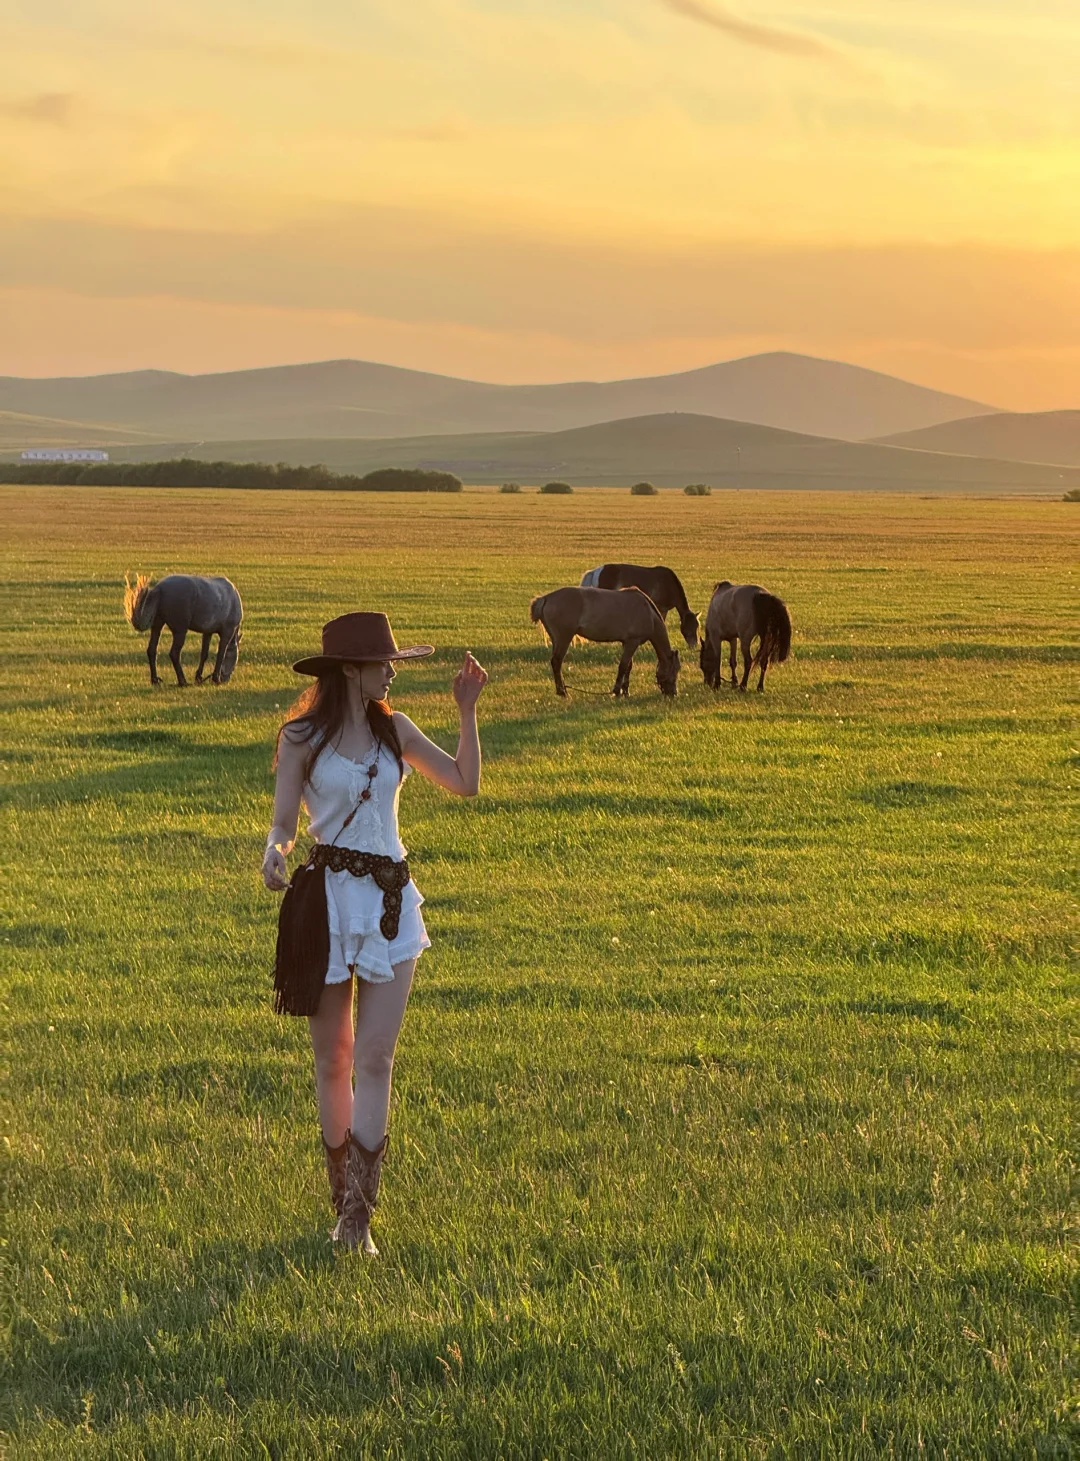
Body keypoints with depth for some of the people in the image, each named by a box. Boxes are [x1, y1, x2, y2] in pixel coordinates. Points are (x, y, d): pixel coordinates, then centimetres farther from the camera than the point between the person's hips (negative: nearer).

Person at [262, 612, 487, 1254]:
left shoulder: (394, 730, 7)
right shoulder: (302, 738, -3)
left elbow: (466, 783, 9)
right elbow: (284, 825, -3)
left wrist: (468, 711, 0)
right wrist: (276, 855, -25)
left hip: (392, 901, 2)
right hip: (330, 899, -2)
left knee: (375, 1059, -4)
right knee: (333, 1059, 7)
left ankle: (358, 1218, -4)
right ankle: (342, 1196, 22)